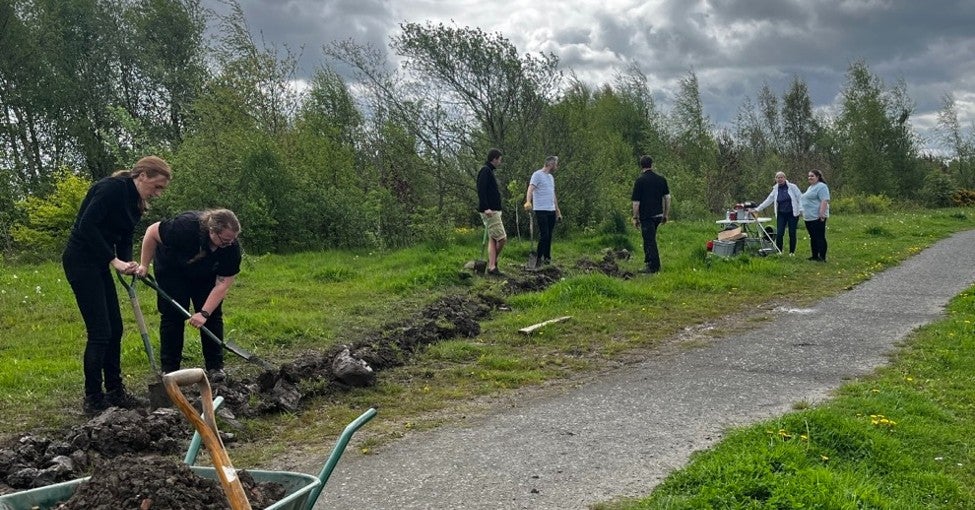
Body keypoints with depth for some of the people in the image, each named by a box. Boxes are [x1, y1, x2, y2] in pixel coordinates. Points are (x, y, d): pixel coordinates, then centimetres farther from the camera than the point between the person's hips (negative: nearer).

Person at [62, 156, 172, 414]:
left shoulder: (134, 202, 11)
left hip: (98, 264, 10)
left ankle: (115, 392, 21)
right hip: (81, 261, -10)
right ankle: (93, 400, 5)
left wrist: (127, 263, -10)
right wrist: (114, 260, -22)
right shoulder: (113, 187, -18)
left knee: (115, 329, 11)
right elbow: (87, 226, -24)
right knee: (100, 332, -7)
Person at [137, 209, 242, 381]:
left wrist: (204, 313, -33)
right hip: (172, 269, -3)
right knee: (173, 315, -8)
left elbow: (223, 284, -27)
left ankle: (215, 366, 2)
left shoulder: (232, 248, -30)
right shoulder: (185, 226, -40)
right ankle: (169, 369, 1)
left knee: (213, 314, -6)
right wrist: (144, 265, -17)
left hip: (205, 275, 3)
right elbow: (152, 232, -23)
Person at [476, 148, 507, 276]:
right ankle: (492, 264, 0)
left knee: (492, 239, 8)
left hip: (493, 211, 10)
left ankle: (491, 267, 8)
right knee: (502, 238, -9)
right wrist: (486, 208, -27)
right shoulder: (485, 171, -11)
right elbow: (481, 190, -20)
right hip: (490, 211, -10)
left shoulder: (489, 171, 20)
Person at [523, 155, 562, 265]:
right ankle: (538, 257, -1)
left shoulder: (551, 177, 20)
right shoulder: (537, 175, -7)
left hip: (551, 211, 8)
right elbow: (531, 189, -21)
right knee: (544, 235, -10)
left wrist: (558, 211, 24)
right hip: (541, 210, -8)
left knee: (549, 236, 8)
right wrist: (528, 202, -38)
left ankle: (547, 257, 14)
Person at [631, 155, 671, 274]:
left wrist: (635, 218, -1)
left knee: (649, 241, -1)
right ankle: (648, 261, 27)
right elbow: (667, 197, 6)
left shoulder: (639, 181, -11)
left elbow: (636, 202, -11)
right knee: (650, 239, 21)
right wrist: (666, 214, 15)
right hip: (658, 215, 6)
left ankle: (653, 266, 1)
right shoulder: (661, 179, 4)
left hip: (646, 216, -6)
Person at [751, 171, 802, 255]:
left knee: (792, 234, 3)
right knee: (779, 234, -5)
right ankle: (778, 252, 5)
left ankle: (792, 252, 15)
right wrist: (757, 209, 5)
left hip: (792, 214, -3)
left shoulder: (792, 187, -3)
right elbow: (768, 201, 9)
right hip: (781, 214, 3)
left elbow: (800, 198, -4)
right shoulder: (775, 190, 7)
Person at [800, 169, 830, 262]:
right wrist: (804, 212, 24)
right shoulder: (811, 187, 20)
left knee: (820, 237, -7)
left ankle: (822, 257, -5)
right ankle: (815, 256, 20)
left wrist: (822, 214, -26)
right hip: (809, 217, 10)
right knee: (813, 237, 13)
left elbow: (824, 201, -20)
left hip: (817, 218, -10)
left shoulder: (821, 186, -11)